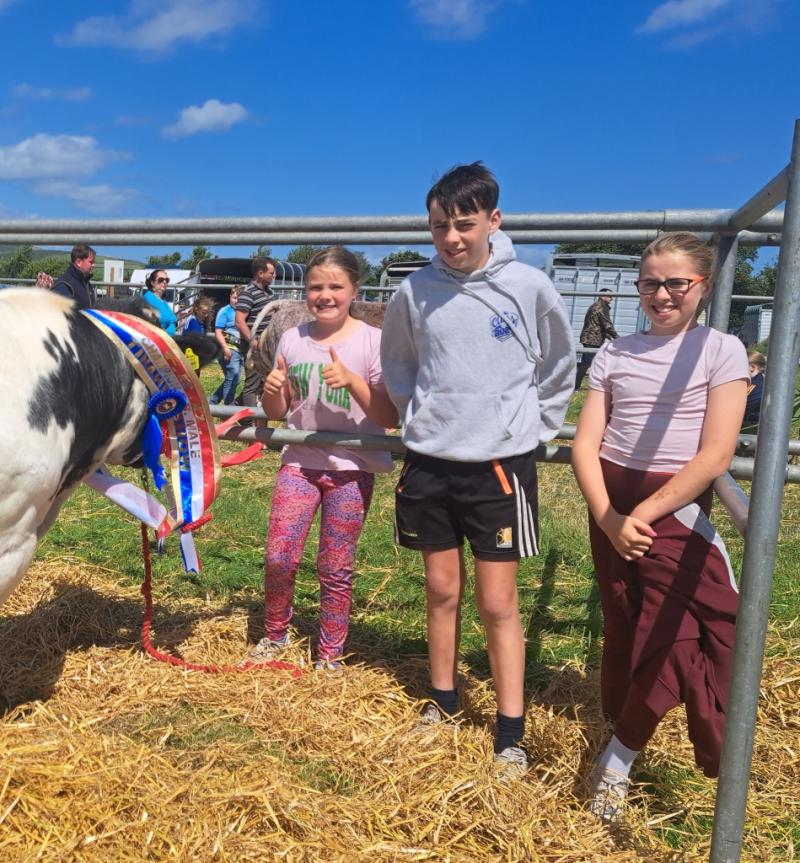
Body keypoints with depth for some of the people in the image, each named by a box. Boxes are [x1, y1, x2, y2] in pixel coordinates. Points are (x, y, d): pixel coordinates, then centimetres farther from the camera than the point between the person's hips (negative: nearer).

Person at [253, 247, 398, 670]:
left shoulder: (372, 341, -8)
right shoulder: (292, 339, 3)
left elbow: (390, 417, -12)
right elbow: (277, 412, 11)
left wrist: (351, 380, -25)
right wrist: (272, 391, -12)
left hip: (352, 467, -3)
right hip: (299, 461, 3)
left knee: (336, 569, 5)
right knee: (278, 556, -3)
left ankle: (330, 656, 24)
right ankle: (275, 633, 25)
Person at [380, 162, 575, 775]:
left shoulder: (530, 287, -9)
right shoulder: (414, 292, -3)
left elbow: (559, 368, 6)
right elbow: (396, 363, 16)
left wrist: (533, 428, 5)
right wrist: (418, 416, 10)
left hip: (501, 465, -2)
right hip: (429, 463, 3)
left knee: (498, 601, 1)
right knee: (442, 589, 14)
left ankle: (511, 733, 14)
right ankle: (443, 701, 31)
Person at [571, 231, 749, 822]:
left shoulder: (722, 351, -4)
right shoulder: (615, 353, 5)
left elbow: (715, 456, -12)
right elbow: (585, 444, 1)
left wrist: (644, 514, -15)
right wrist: (608, 517, -14)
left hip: (677, 510, -2)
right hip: (612, 508, 3)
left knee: (672, 639, -7)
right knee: (625, 635, 12)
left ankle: (617, 761, 11)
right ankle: (624, 752, 29)